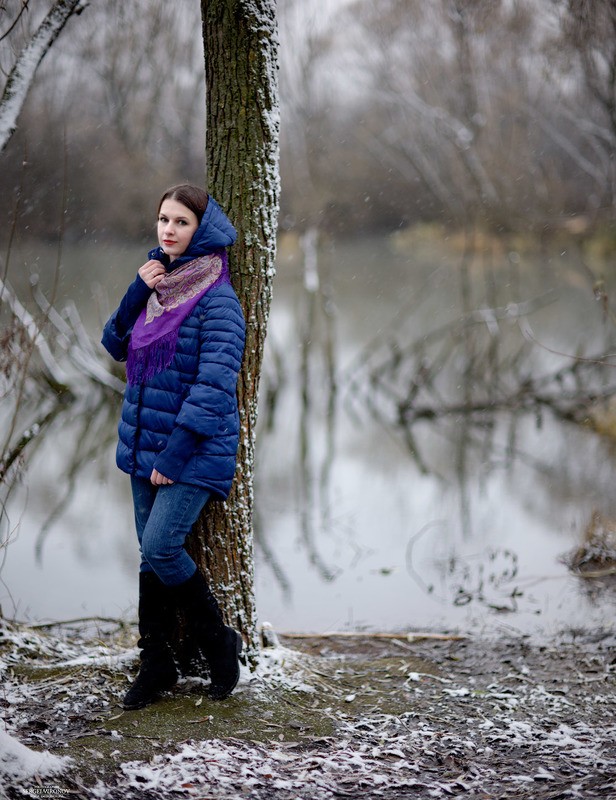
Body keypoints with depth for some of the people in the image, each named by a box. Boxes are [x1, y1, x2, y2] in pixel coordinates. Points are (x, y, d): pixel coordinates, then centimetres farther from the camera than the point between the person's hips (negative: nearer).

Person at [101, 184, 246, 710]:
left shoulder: (217, 301, -14)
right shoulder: (158, 284, 11)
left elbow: (215, 384, -19)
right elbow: (116, 346, 13)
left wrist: (175, 452, -21)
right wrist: (137, 292, -4)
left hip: (196, 451, -7)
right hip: (146, 445, 7)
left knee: (161, 548, -16)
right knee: (151, 556, 9)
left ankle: (221, 642, 5)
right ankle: (156, 665, 19)